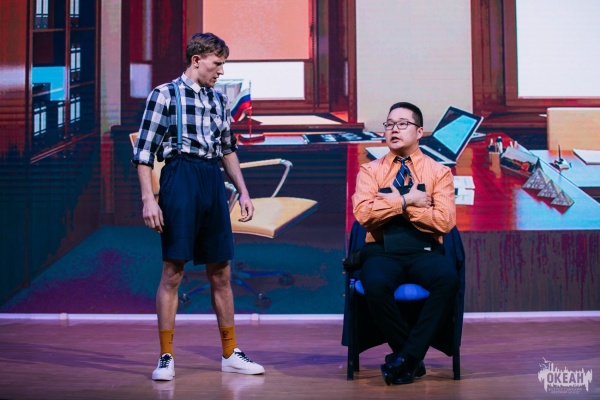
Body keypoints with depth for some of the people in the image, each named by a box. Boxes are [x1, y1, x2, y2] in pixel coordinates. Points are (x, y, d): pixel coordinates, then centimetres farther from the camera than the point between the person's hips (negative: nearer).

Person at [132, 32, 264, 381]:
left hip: (214, 182, 6)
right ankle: (166, 357, 5)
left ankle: (231, 353, 19)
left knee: (222, 273, 9)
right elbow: (144, 152, -4)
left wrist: (243, 191, 15)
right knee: (173, 271, -4)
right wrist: (148, 199, -12)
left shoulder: (219, 100, 15)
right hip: (180, 179, -6)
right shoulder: (164, 95, -1)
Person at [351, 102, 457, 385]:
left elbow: (444, 221, -7)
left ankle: (405, 359, -20)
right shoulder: (370, 171, 11)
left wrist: (395, 202, -7)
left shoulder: (439, 172, 8)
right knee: (375, 284, -35)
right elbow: (363, 213, -7)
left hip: (424, 252, 0)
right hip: (382, 252, 0)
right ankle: (413, 356, -11)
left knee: (448, 278, -34)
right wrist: (407, 200, -8)